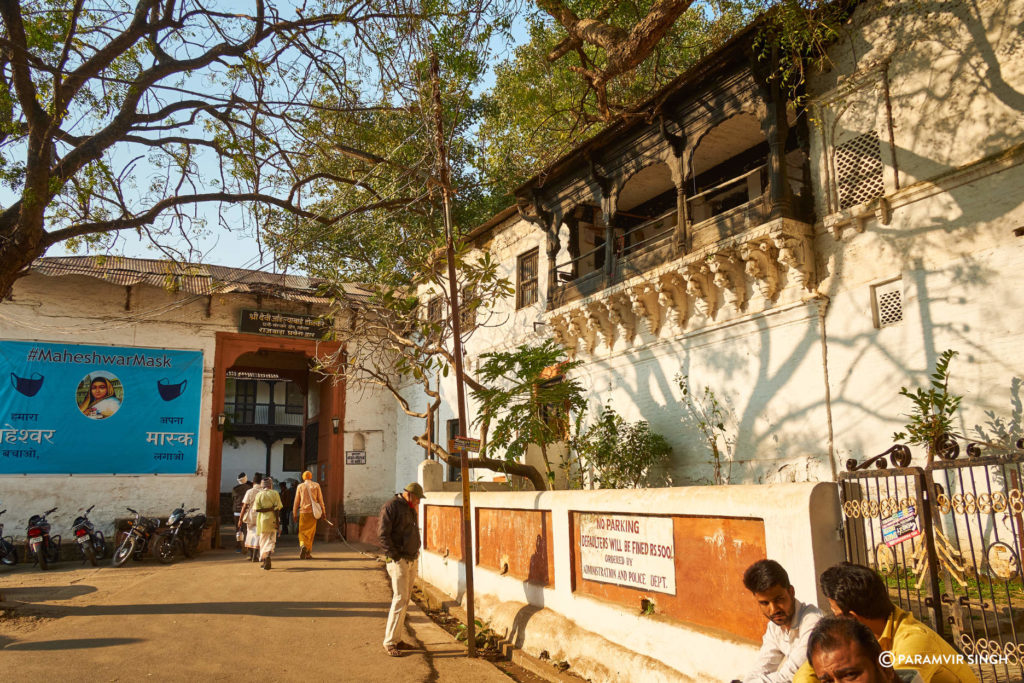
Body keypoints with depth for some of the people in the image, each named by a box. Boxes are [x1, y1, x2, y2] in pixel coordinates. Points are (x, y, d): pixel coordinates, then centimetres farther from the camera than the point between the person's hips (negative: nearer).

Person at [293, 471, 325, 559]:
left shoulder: (300, 486, 4)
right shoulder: (316, 485, 4)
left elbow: (296, 501, 5)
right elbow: (320, 499, 3)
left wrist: (294, 513, 12)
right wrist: (322, 511, 8)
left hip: (303, 511, -1)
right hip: (313, 512, 1)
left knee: (302, 531, 4)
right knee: (311, 532, 8)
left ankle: (303, 545, -24)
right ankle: (308, 553, 9)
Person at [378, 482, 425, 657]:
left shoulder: (411, 509, 16)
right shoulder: (391, 507, -11)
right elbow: (382, 534, -16)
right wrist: (395, 555, -18)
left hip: (412, 560, 9)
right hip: (398, 561, -9)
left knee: (404, 601, 11)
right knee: (400, 600, -10)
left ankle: (397, 639, 19)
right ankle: (389, 642, -2)